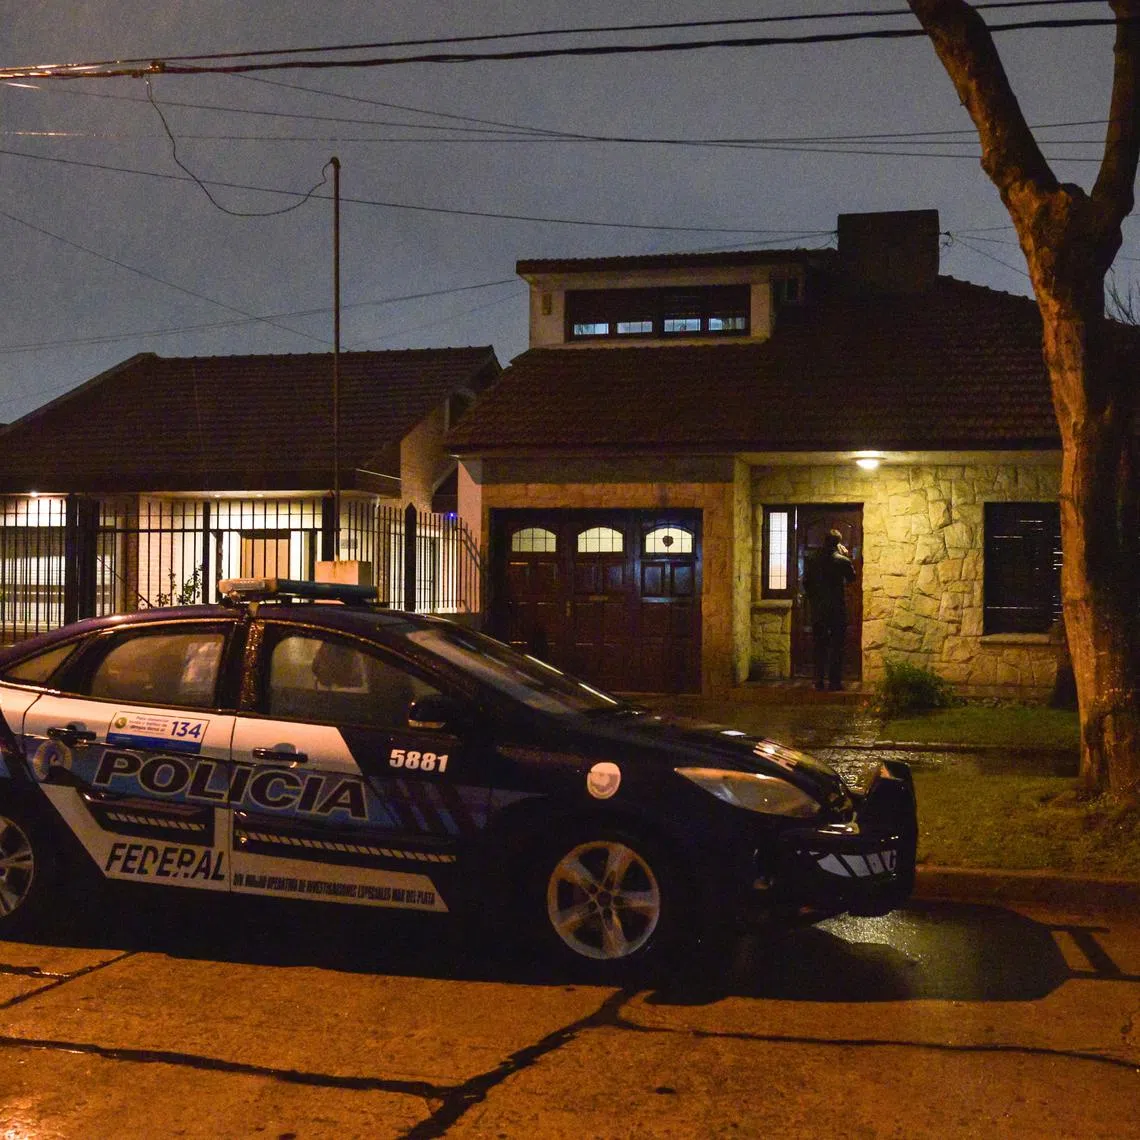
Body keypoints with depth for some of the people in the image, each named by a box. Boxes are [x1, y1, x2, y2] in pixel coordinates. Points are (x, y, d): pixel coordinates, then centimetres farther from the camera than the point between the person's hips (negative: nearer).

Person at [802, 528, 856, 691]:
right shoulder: (842, 561, -10)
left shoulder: (812, 559, -1)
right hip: (837, 608, -3)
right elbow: (852, 578, 7)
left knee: (818, 644, 9)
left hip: (817, 608, 3)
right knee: (836, 645, 4)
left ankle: (819, 679, 9)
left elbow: (806, 582, 4)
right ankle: (834, 680, 1)